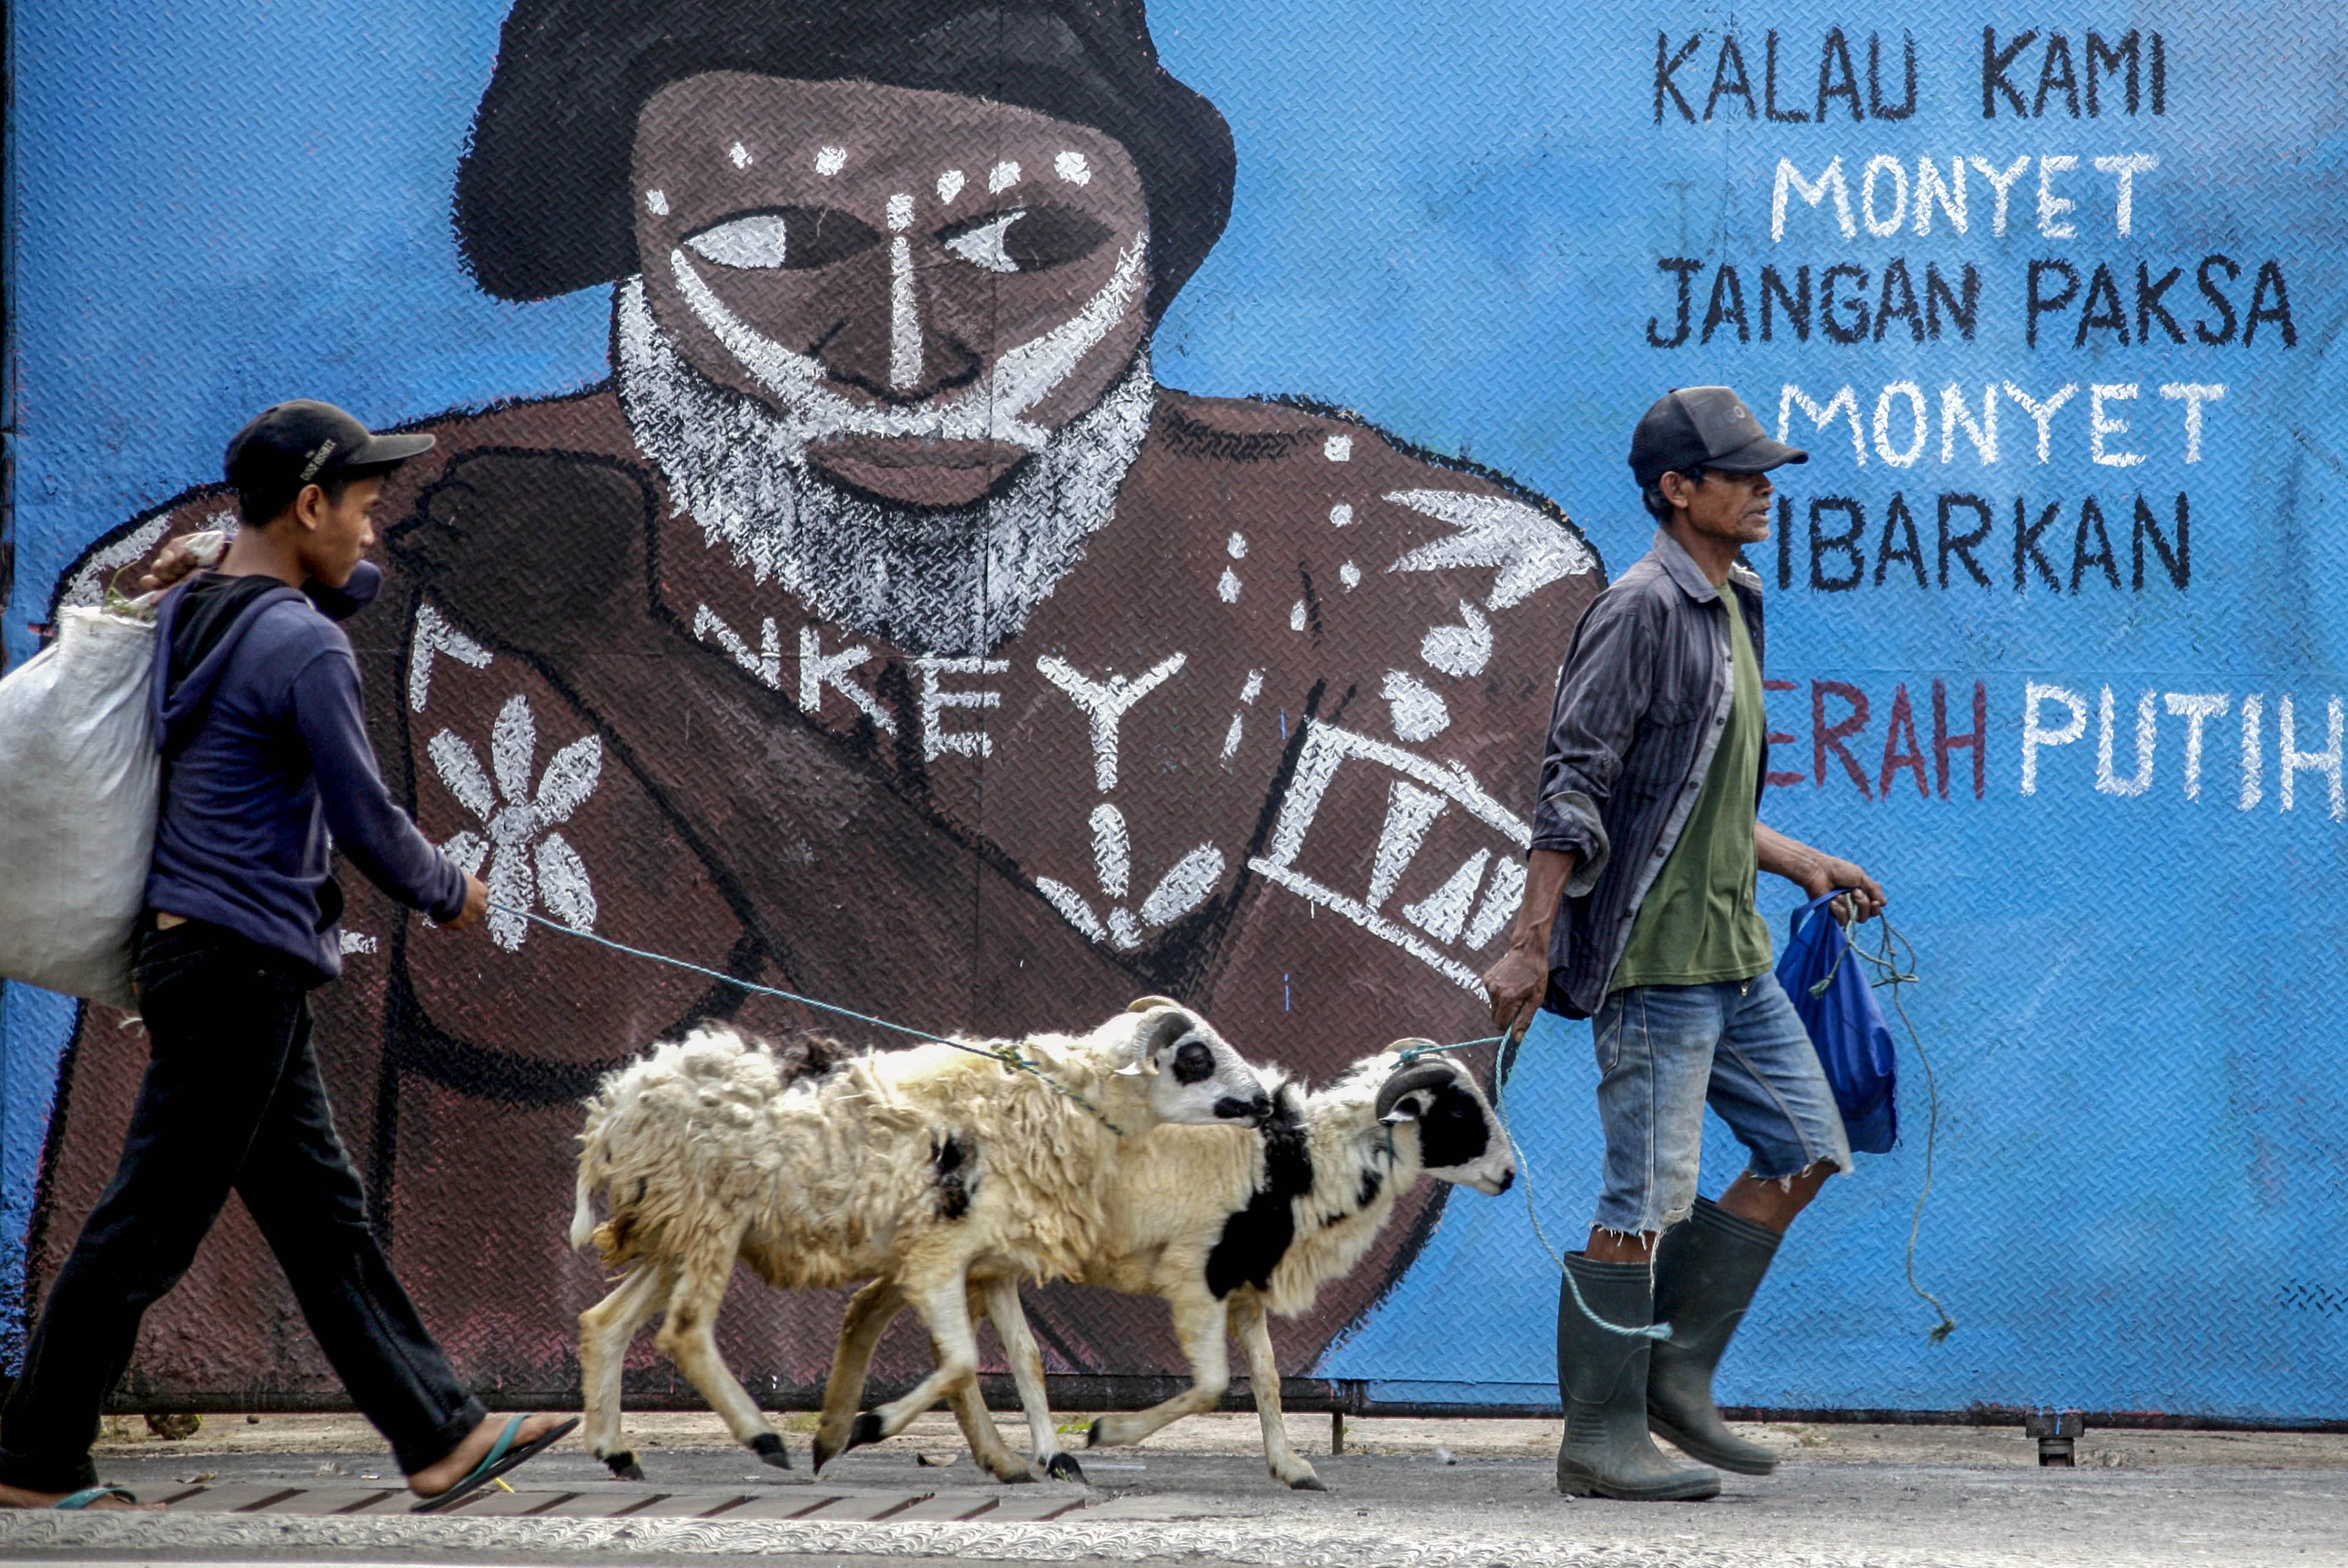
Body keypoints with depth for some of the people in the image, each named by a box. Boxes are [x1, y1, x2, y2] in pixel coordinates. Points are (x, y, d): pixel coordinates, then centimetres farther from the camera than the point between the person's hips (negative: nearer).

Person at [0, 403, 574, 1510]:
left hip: (192, 954, 10)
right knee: (148, 1225, -3)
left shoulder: (185, 615, 12)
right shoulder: (303, 648, -16)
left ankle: (440, 1437, 14)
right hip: (240, 965, -10)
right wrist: (450, 893, 4)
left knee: (323, 1214, 10)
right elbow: (366, 824, -14)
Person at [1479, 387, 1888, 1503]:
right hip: (1654, 954, -10)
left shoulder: (1729, 609, 16)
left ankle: (1678, 1374, 16)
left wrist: (1797, 863, 24)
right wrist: (1529, 944, -21)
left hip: (1731, 950, 10)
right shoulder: (1642, 611, -13)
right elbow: (1574, 784, -17)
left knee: (1807, 1150, 10)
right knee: (1648, 1198, -7)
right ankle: (1602, 1440, -1)